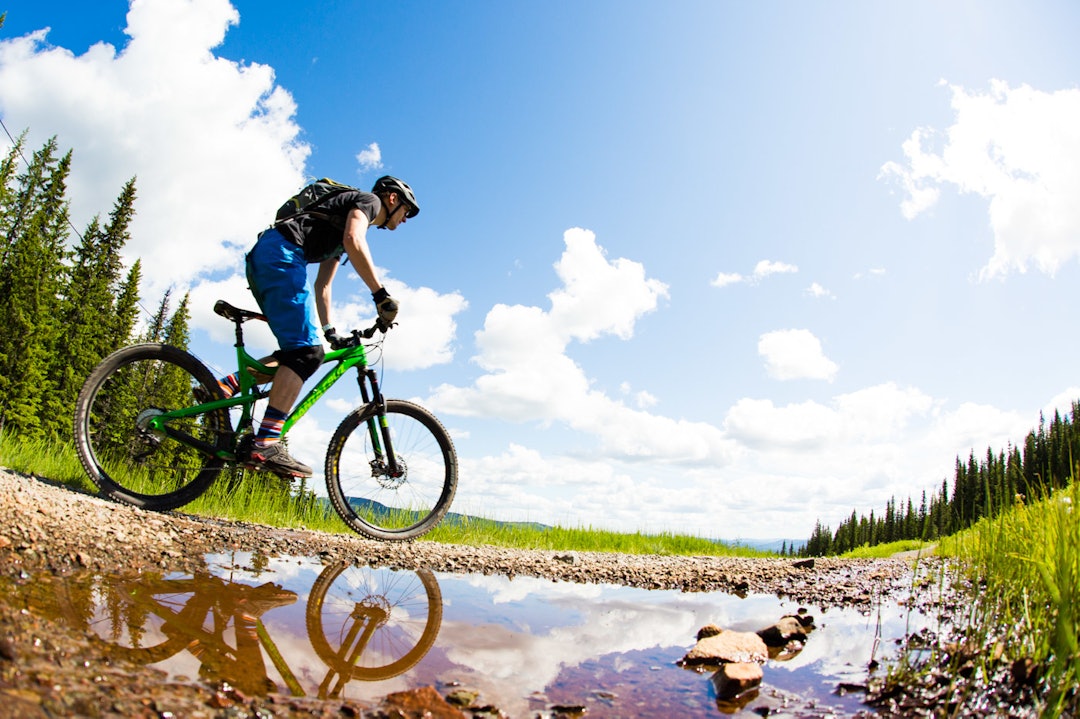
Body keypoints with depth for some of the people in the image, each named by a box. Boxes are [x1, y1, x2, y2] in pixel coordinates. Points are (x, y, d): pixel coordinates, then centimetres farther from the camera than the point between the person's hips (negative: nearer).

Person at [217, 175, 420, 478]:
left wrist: (330, 331, 25)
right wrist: (381, 294, -17)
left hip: (261, 259, 10)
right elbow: (354, 241, -17)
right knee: (306, 350, -19)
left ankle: (222, 388, 2)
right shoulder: (368, 200, 8)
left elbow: (322, 285, 31)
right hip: (280, 252, -10)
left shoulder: (347, 216, 34)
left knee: (298, 350, 9)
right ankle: (265, 444, -27)